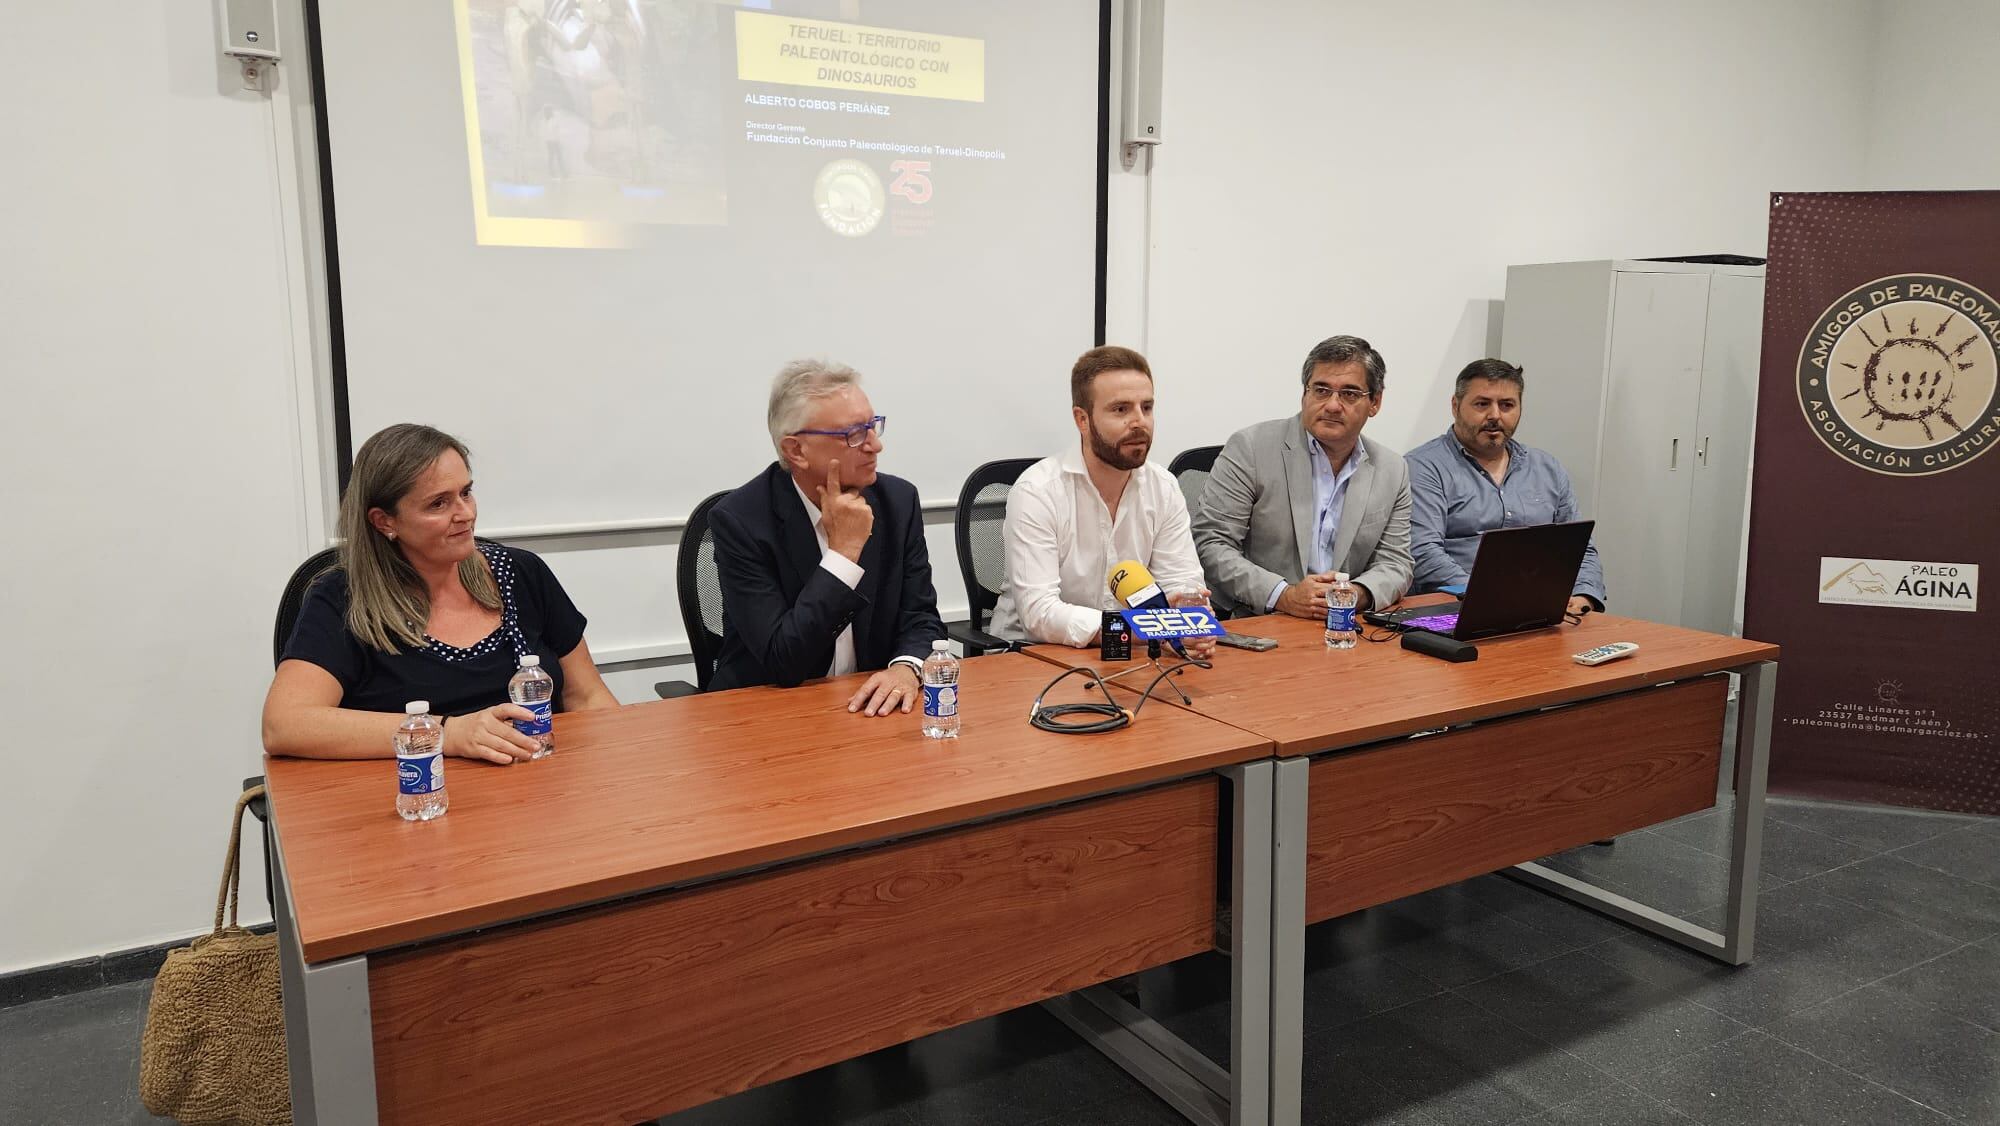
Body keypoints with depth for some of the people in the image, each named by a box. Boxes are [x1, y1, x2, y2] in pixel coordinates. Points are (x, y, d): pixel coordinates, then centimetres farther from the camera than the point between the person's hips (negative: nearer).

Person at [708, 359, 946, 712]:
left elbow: (921, 617, 2)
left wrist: (907, 667, -19)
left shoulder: (899, 500, -1)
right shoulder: (739, 520, -12)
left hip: (871, 706, 3)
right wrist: (844, 550, -18)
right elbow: (782, 661, -17)